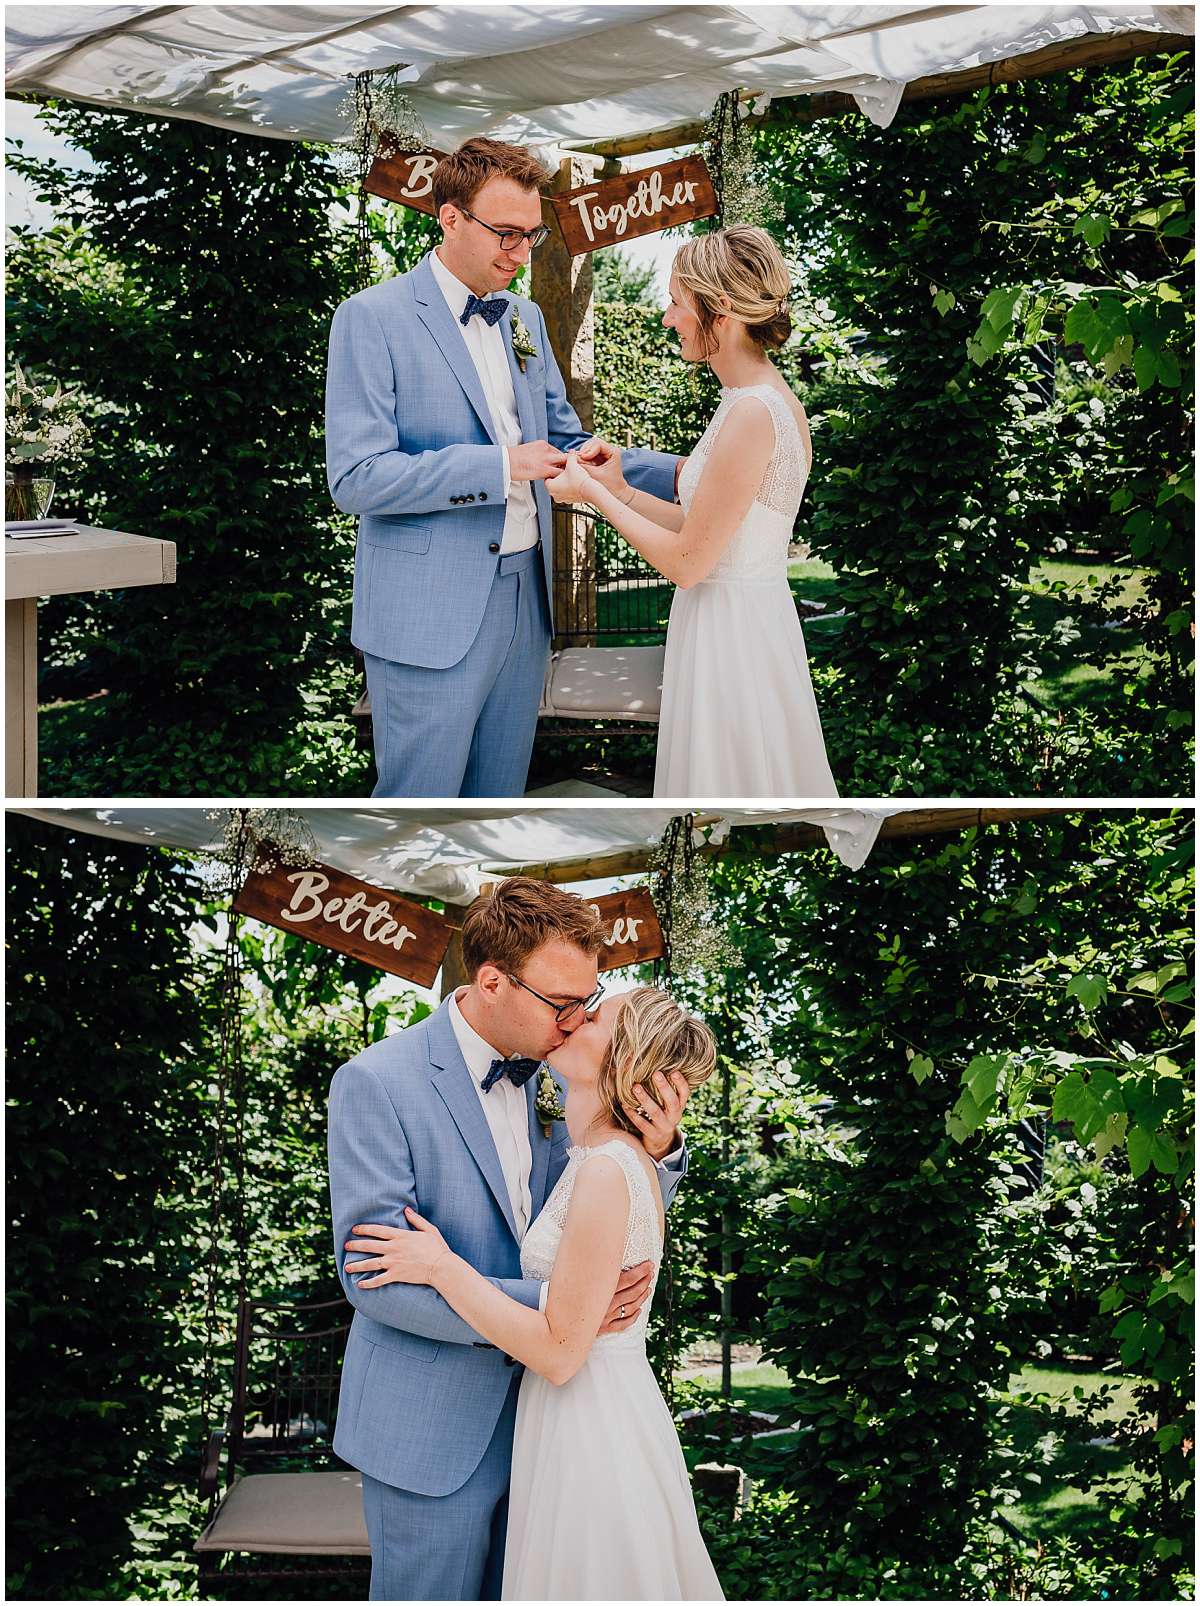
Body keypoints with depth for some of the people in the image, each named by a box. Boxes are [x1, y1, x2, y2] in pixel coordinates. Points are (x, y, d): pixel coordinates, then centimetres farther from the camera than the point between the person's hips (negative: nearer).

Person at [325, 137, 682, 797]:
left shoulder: (524, 317, 13)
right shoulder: (373, 317, -10)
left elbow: (563, 440, 20)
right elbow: (355, 478, -17)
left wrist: (675, 474, 4)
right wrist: (499, 465, -22)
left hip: (524, 596, 7)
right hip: (430, 613, -7)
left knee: (499, 793, 14)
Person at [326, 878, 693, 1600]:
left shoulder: (551, 1080, 3)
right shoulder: (376, 1083, -15)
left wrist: (660, 1152, -10)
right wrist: (542, 1304, -27)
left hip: (534, 1415, 6)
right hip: (431, 1435, -6)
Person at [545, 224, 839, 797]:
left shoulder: (753, 414, -21)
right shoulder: (761, 397, 9)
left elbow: (687, 561, -18)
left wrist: (593, 494, -8)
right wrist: (620, 489, 6)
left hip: (732, 635, -10)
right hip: (742, 617, 10)